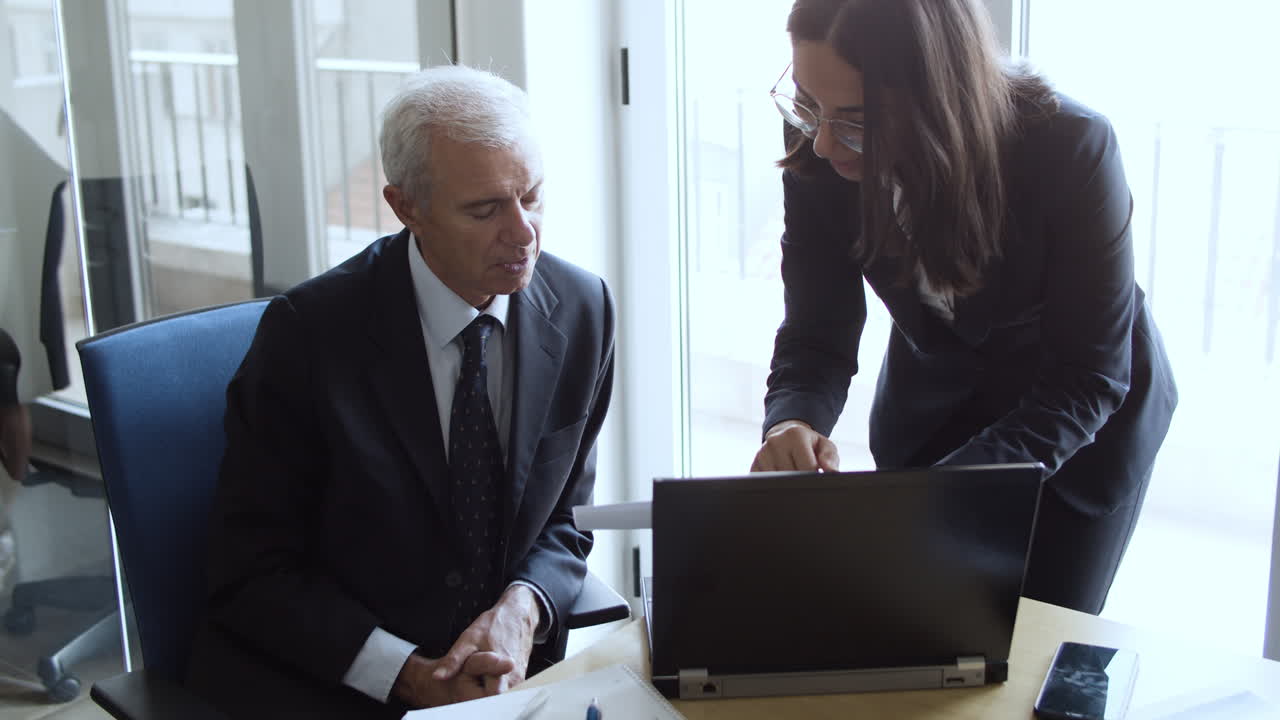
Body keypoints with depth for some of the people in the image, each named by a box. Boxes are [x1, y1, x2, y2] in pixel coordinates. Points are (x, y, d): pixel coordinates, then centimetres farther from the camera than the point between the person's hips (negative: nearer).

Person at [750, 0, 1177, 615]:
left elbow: (1088, 379, -29)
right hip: (930, 413, 3)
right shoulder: (821, 156, -23)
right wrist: (792, 425, -41)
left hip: (1083, 422, -2)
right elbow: (816, 338, -18)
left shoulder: (1068, 146, -33)